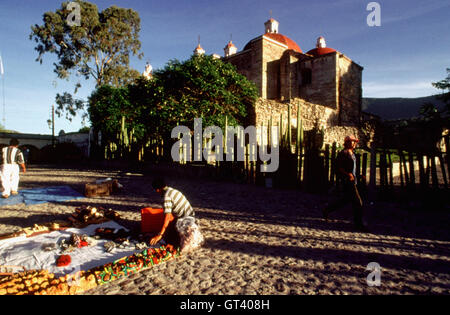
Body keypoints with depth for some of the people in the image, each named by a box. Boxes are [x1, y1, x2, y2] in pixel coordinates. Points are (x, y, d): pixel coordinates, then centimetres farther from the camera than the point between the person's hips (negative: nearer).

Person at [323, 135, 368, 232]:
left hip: (352, 180, 10)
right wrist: (348, 174, -27)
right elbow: (338, 167, -18)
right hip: (348, 180, -10)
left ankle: (327, 210, 30)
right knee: (357, 202, -5)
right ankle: (358, 224, 7)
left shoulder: (352, 153, 15)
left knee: (346, 199, 19)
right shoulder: (343, 153, -14)